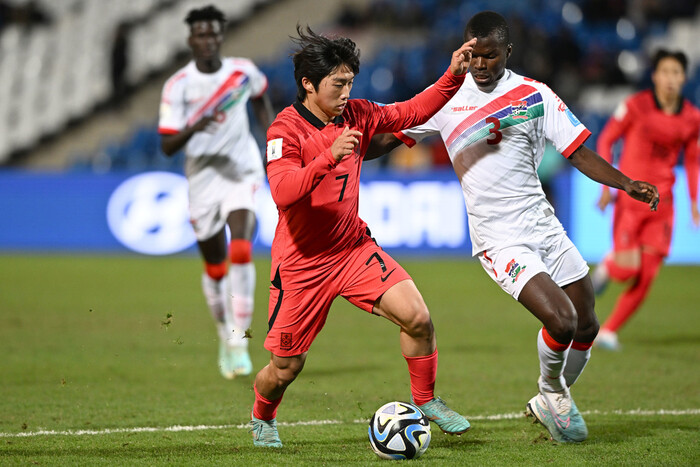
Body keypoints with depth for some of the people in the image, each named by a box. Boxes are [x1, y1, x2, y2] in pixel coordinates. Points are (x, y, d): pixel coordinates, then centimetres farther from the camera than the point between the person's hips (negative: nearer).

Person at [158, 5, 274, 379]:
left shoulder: (242, 71, -3)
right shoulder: (178, 86, -10)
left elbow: (260, 96, 22)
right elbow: (167, 146, -13)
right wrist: (192, 128, -32)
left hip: (242, 171, 0)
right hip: (202, 177, 0)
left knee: (240, 251, -21)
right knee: (215, 267, 10)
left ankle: (239, 341, -19)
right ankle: (225, 336, 33)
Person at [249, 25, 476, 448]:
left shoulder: (355, 115, -1)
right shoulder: (286, 129, -18)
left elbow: (412, 112, 7)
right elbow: (282, 192, -33)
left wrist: (454, 76, -6)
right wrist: (330, 157, -44)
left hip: (354, 247, 4)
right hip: (302, 262, -4)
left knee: (417, 317, -15)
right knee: (285, 369, 2)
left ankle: (426, 401, 8)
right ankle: (262, 419, 36)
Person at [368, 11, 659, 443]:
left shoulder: (535, 95, 2)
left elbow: (579, 152, 1)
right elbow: (389, 138, 7)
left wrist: (627, 183, -12)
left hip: (544, 225, 4)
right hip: (499, 240, -4)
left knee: (586, 327, 6)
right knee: (560, 322, -20)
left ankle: (549, 402, 32)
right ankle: (552, 392, 11)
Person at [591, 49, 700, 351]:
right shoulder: (636, 106, -8)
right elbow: (605, 140, 0)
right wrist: (607, 185, -7)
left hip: (661, 201, 3)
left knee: (646, 277, -4)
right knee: (628, 268, -16)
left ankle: (608, 331, 8)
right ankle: (608, 266, 21)